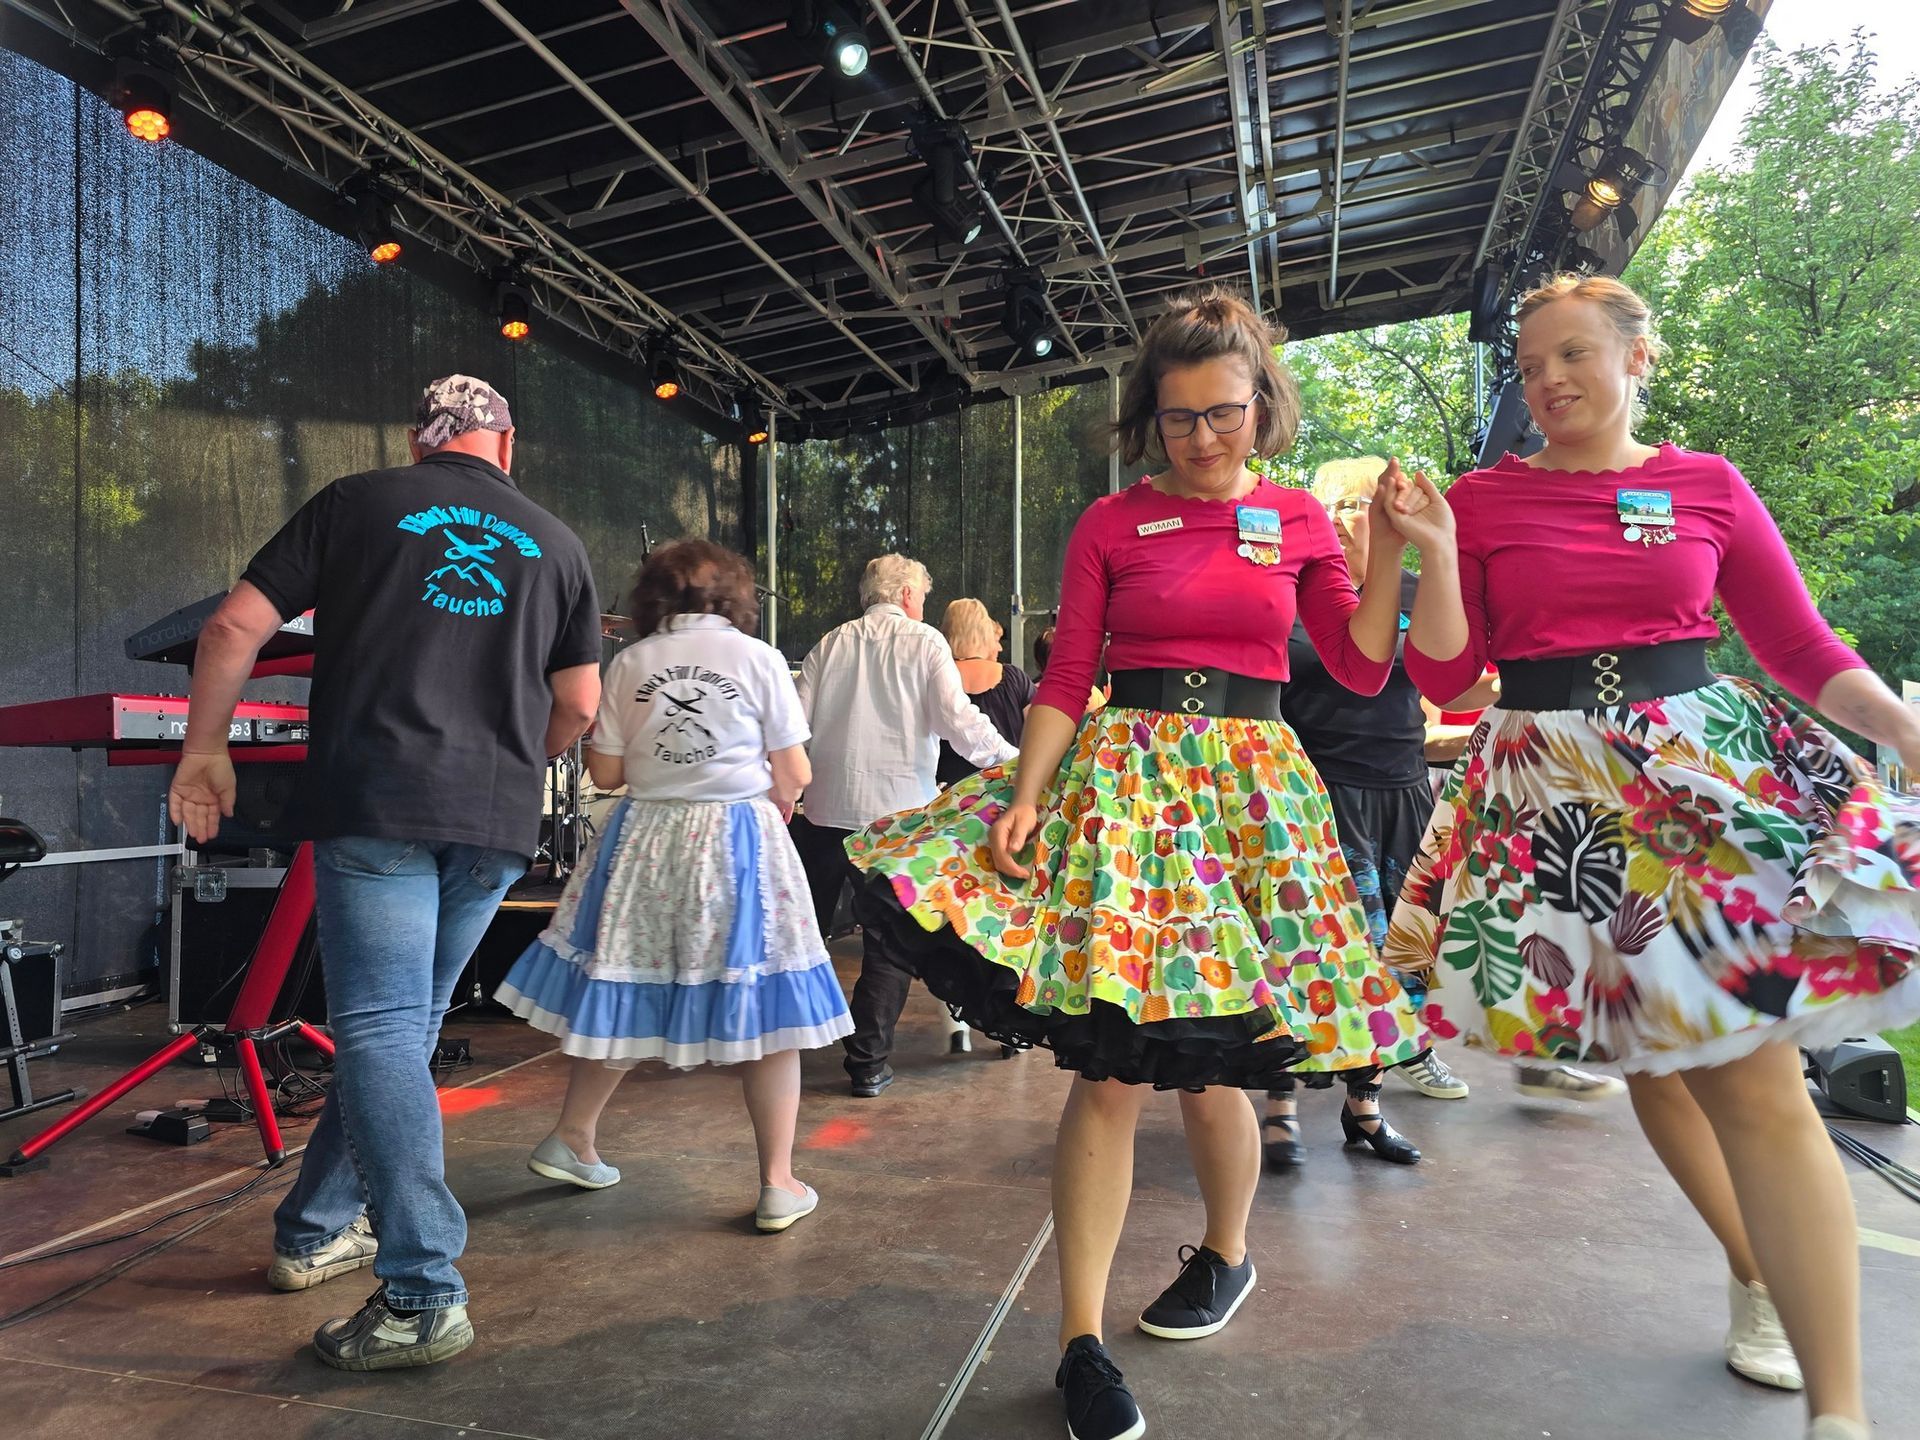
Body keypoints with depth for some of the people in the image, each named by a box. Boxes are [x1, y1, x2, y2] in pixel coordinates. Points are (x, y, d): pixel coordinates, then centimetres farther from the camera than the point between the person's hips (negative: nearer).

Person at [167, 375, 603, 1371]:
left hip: (371, 802, -3)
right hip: (497, 820, 3)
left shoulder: (355, 505, 7)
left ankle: (423, 1292, -11)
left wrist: (204, 748, 15)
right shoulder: (554, 542, 14)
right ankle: (316, 1230, 29)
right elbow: (579, 704, 13)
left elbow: (234, 629, 3)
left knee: (380, 1028, -6)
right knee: (406, 1023, 15)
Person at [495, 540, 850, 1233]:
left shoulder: (630, 662, 2)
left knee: (620, 994, 16)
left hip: (646, 837, 3)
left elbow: (605, 771, 3)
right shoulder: (759, 658, -3)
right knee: (763, 1008, 4)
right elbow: (793, 775, -2)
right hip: (741, 839, -3)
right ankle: (779, 1185, 9)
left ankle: (572, 1140, 32)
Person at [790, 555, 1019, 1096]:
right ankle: (868, 1063, 7)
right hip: (895, 810, -3)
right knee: (889, 942, 6)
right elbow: (960, 722, -10)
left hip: (824, 808, 4)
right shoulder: (924, 641, -1)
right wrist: (1013, 760, -1)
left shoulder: (831, 644, 9)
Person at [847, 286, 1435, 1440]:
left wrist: (1390, 548, -3)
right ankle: (1083, 1341, 4)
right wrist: (1026, 793, -12)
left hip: (1253, 782, 2)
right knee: (1111, 1062, -7)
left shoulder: (1300, 521, 10)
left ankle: (1226, 1255, 35)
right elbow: (1066, 679, 0)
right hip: (1124, 775, -1)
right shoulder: (1111, 524, 5)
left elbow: (1363, 668, 7)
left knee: (1210, 1057, 5)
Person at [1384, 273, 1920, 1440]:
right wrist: (1436, 553, -13)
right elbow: (1445, 675, -1)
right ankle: (1760, 1280, 36)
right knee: (1653, 1058, 12)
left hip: (1710, 772, 0)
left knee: (1754, 1077, -8)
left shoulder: (1710, 489, 5)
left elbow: (1806, 651, 6)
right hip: (1558, 801, 1)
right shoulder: (1484, 499, 3)